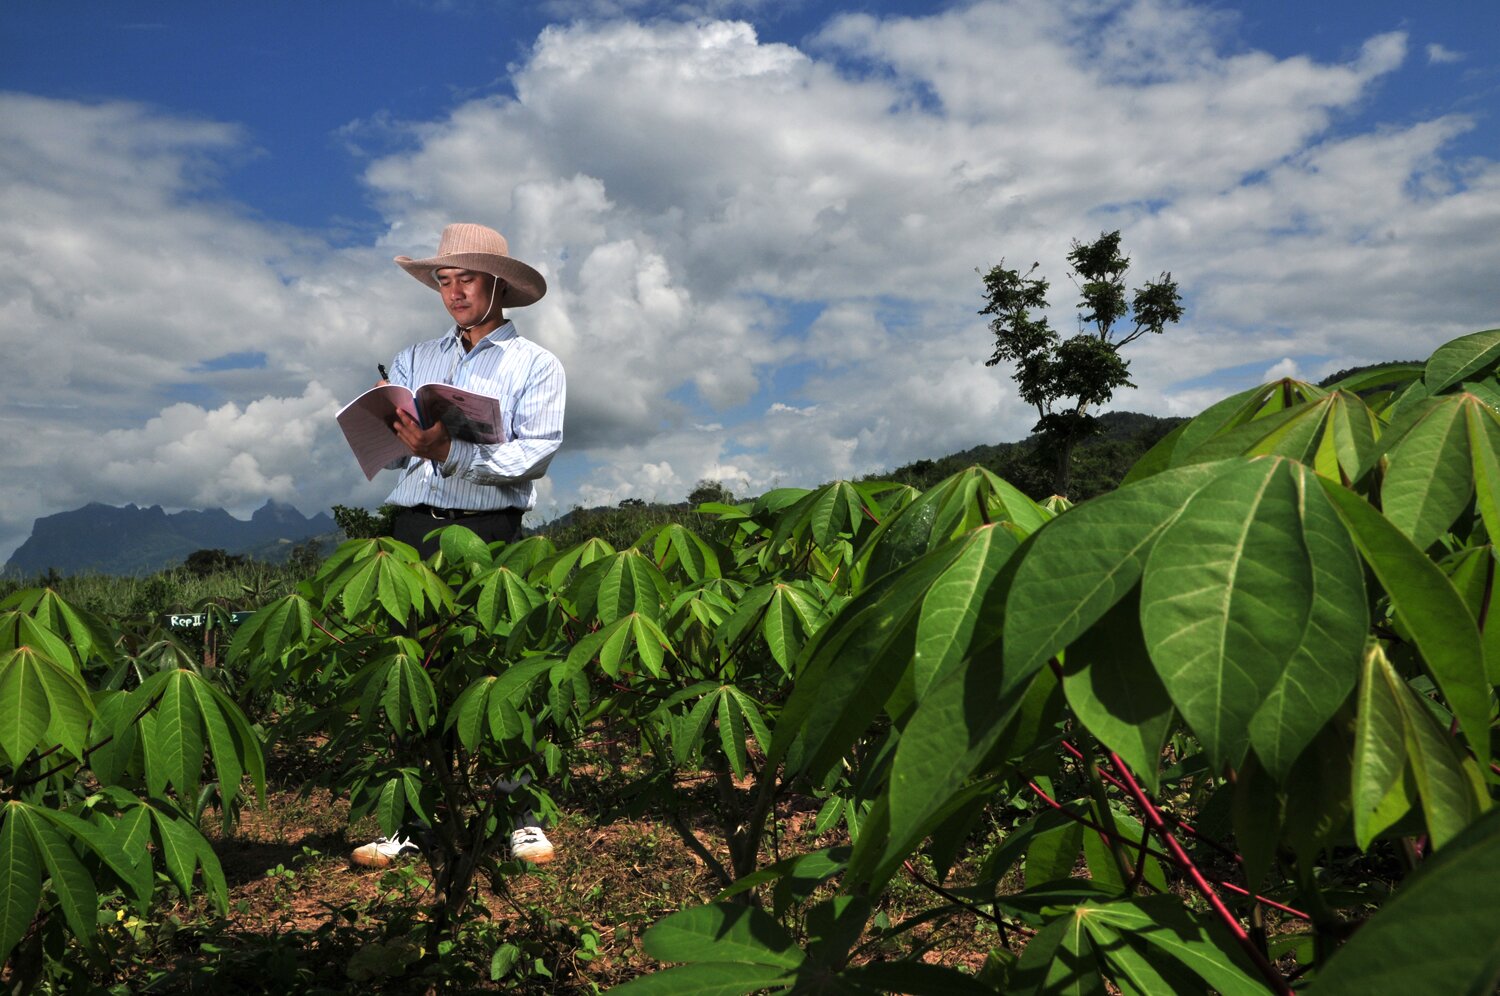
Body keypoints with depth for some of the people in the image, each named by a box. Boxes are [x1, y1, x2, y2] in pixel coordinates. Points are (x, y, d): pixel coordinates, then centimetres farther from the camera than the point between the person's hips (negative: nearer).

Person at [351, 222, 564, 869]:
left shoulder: (536, 366, 7)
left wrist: (450, 451, -21)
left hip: (491, 532, -3)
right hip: (416, 530, 4)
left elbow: (536, 453, -9)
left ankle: (520, 815, 8)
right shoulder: (413, 360, 20)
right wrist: (394, 429, -14)